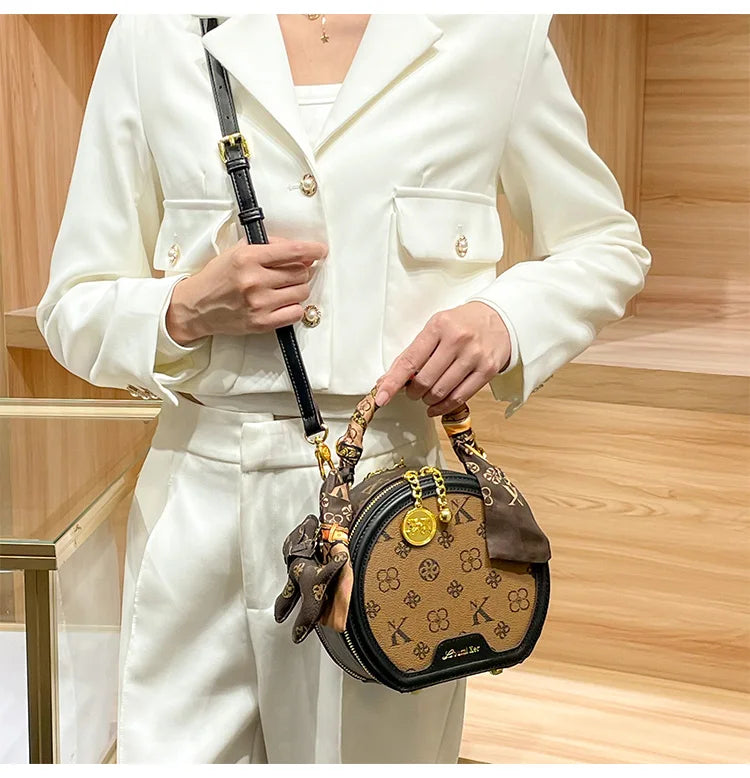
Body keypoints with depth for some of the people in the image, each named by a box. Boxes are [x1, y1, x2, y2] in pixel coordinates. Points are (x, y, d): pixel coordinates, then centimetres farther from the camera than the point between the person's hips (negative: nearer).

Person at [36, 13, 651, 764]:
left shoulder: (498, 31, 1)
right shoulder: (152, 35, 2)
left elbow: (607, 245, 11)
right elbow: (72, 308, 6)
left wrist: (505, 317, -9)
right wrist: (188, 308, -16)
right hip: (205, 505, 1)